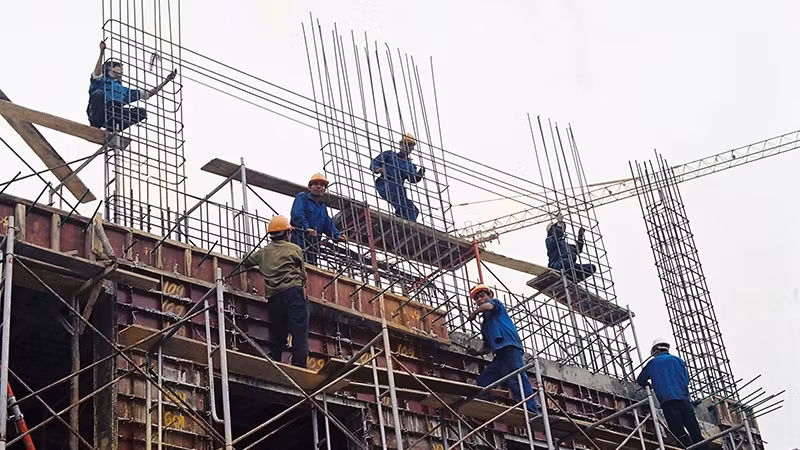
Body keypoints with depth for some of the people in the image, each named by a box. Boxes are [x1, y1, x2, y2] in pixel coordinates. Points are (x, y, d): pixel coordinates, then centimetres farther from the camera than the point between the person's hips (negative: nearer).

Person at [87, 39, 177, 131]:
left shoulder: (124, 90, 36)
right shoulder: (101, 81, 21)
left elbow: (147, 94, 31)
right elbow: (96, 75, -6)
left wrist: (166, 80, 29)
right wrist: (101, 53, -18)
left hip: (115, 116, 4)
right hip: (98, 113, -4)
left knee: (142, 111, -12)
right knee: (99, 93, -33)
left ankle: (116, 127, -25)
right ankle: (94, 127, -27)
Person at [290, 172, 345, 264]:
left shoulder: (323, 207, 25)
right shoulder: (302, 197, 2)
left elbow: (329, 225, 19)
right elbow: (297, 214, -15)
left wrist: (337, 235, -1)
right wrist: (306, 227, -29)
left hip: (313, 245, 8)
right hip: (298, 242, -8)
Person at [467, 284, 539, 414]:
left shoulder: (496, 302, 15)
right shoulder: (484, 325, 33)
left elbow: (488, 306, -11)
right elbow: (487, 347, 31)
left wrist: (474, 313, 6)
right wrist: (477, 352, 13)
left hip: (510, 347, -9)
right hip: (500, 354, 9)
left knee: (516, 380, -19)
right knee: (483, 380, 2)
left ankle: (532, 411, -27)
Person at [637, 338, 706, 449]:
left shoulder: (652, 363, 14)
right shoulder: (678, 360, 17)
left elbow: (640, 381, 23)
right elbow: (686, 380, 17)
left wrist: (649, 385, 44)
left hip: (667, 401, -2)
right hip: (683, 399, 2)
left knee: (680, 433, -5)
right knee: (695, 432, 1)